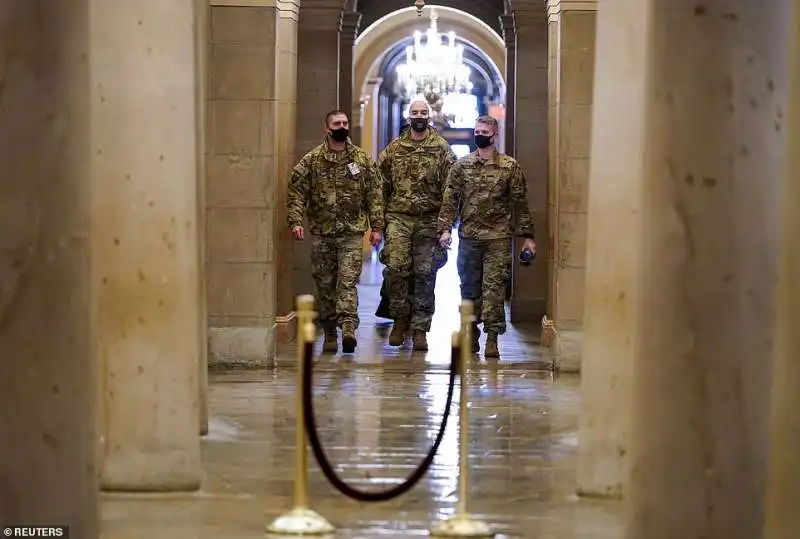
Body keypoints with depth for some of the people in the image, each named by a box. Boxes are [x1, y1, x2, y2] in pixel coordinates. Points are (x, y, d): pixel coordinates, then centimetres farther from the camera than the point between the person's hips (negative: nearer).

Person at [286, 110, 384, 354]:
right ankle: (330, 332, 14)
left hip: (352, 233, -1)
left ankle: (348, 327, -19)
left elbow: (374, 194, 6)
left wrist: (376, 226, 1)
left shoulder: (363, 159, 5)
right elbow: (296, 192, -1)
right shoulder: (311, 160, 3)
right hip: (322, 233, 1)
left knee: (348, 281, -11)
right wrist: (295, 221, -13)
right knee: (325, 284, 6)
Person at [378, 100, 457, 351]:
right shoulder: (394, 148, 9)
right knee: (396, 268, -10)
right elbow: (381, 183, 12)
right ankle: (400, 318, 8)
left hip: (429, 220, -1)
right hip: (398, 217, 1)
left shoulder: (441, 148, 4)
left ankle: (420, 329, 7)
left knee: (425, 273, 1)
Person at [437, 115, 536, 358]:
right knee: (469, 288, 9)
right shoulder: (461, 166, 7)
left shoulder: (510, 167, 2)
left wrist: (527, 236, 1)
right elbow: (450, 199, 6)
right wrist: (445, 228, -6)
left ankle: (492, 339, -6)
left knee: (494, 288, -6)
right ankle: (471, 336, 20)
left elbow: (520, 203, 3)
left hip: (498, 238, -2)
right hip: (469, 236, 3)